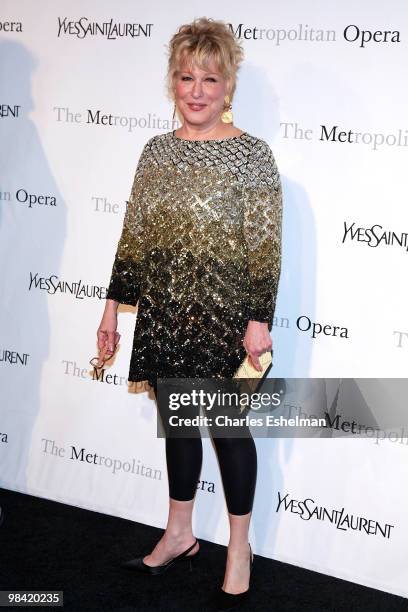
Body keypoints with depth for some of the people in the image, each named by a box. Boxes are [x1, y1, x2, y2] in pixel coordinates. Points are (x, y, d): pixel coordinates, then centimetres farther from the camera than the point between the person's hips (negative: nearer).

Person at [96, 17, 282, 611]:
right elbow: (134, 235, 9)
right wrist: (114, 305, 8)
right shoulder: (157, 150, 6)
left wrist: (259, 320, -14)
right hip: (164, 316, 5)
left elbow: (265, 249, -11)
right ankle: (179, 535, 34)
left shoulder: (252, 155, -9)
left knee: (229, 428, 7)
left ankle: (239, 548, 24)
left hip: (224, 320, -5)